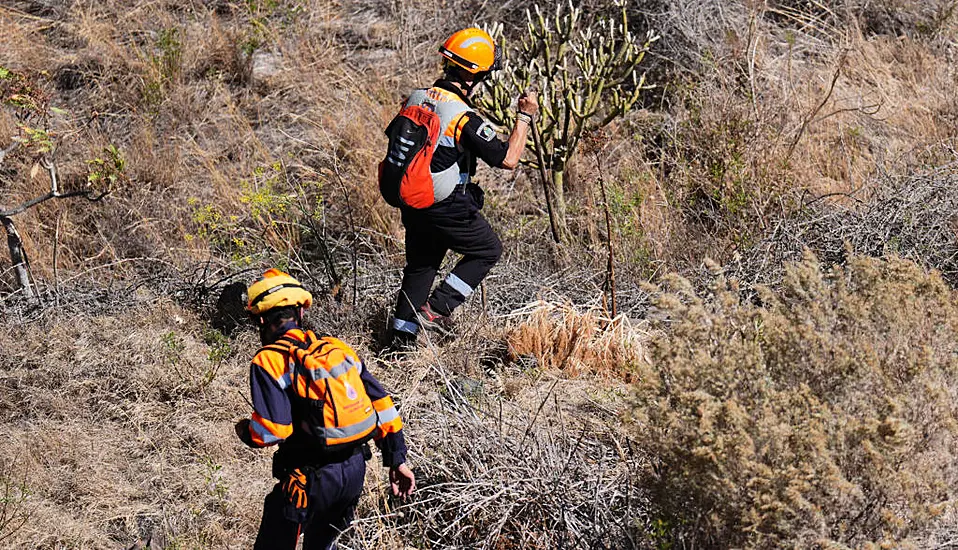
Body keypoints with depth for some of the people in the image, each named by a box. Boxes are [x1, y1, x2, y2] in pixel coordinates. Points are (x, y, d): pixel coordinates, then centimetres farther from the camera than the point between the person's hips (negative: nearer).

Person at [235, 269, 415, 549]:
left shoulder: (269, 361, -10)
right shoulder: (336, 348, 8)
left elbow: (272, 429, -19)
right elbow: (380, 402, 8)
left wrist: (245, 431, 3)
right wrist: (397, 459, 14)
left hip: (310, 478, -6)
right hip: (356, 472, 6)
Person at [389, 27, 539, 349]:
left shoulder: (415, 99, -1)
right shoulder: (464, 118, -23)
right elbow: (507, 159, -20)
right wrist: (525, 117, -11)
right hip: (447, 209, -7)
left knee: (420, 265, 21)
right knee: (488, 250, 15)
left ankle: (401, 337, 22)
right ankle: (437, 308, 6)